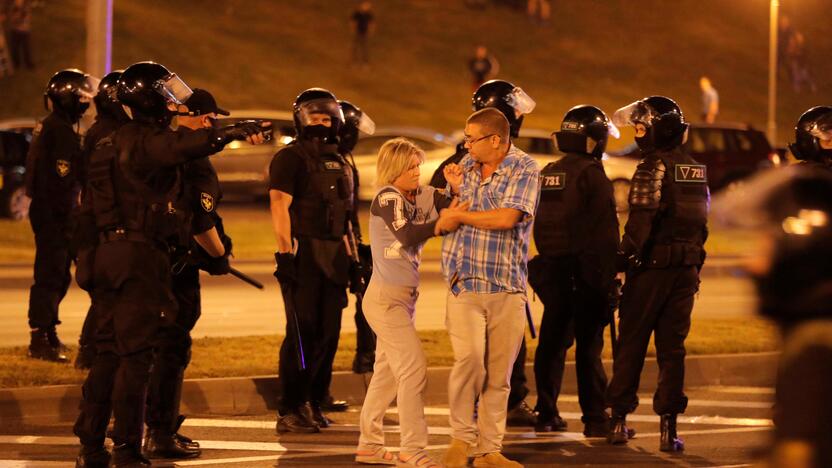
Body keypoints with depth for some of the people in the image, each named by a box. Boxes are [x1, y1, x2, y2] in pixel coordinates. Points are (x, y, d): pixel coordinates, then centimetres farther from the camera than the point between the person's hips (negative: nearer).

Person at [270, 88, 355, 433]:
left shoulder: (340, 163, 19)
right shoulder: (290, 158, -4)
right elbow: (279, 206, -12)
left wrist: (353, 258, 18)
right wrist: (286, 251, -20)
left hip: (333, 257, 7)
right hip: (303, 254, -7)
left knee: (328, 334, 6)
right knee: (302, 333, -9)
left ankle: (312, 405, 14)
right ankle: (289, 411, -7)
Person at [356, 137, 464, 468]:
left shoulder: (423, 195, 6)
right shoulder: (387, 198, -15)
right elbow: (407, 234, -29)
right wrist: (442, 224, -38)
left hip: (404, 298, 8)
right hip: (386, 298, -8)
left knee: (388, 373, 14)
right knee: (413, 369, -11)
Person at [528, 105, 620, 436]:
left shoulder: (545, 175, 12)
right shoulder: (591, 174, -11)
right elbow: (605, 231, -15)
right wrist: (609, 275, -12)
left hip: (551, 269, 7)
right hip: (586, 269, -7)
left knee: (552, 340, 12)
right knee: (589, 344, -4)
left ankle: (546, 413, 15)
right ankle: (595, 418, -3)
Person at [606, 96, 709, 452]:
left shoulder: (653, 169, -12)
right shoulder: (697, 171, 10)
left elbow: (641, 224, -18)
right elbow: (701, 223, 14)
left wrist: (623, 261, -11)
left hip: (652, 267, -5)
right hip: (686, 270, 5)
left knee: (630, 345, 7)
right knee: (672, 348, 6)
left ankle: (619, 421, 11)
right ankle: (668, 427, 0)